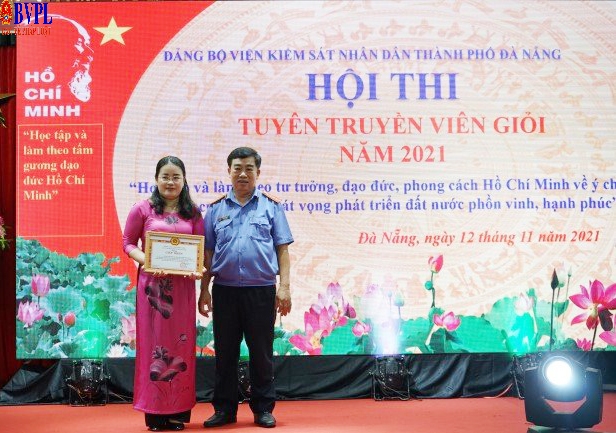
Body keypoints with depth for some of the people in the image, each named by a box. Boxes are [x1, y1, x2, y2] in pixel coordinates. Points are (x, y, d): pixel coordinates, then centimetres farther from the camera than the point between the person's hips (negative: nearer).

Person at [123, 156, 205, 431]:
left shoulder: (192, 212, 9)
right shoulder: (142, 209, 1)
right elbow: (128, 243, 2)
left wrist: (199, 269, -11)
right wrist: (146, 261, -16)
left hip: (183, 284, 3)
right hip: (152, 283, -2)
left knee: (181, 342, 6)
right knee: (154, 341, 1)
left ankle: (179, 411, 15)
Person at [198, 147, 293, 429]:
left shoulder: (271, 206, 6)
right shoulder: (216, 209, 10)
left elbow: (282, 249, 3)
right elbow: (208, 252, 12)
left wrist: (284, 286, -5)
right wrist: (204, 289, 7)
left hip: (261, 290, -2)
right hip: (224, 290, 2)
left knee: (262, 352, 5)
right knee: (225, 352, 8)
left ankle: (263, 409, 16)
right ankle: (224, 408, 19)